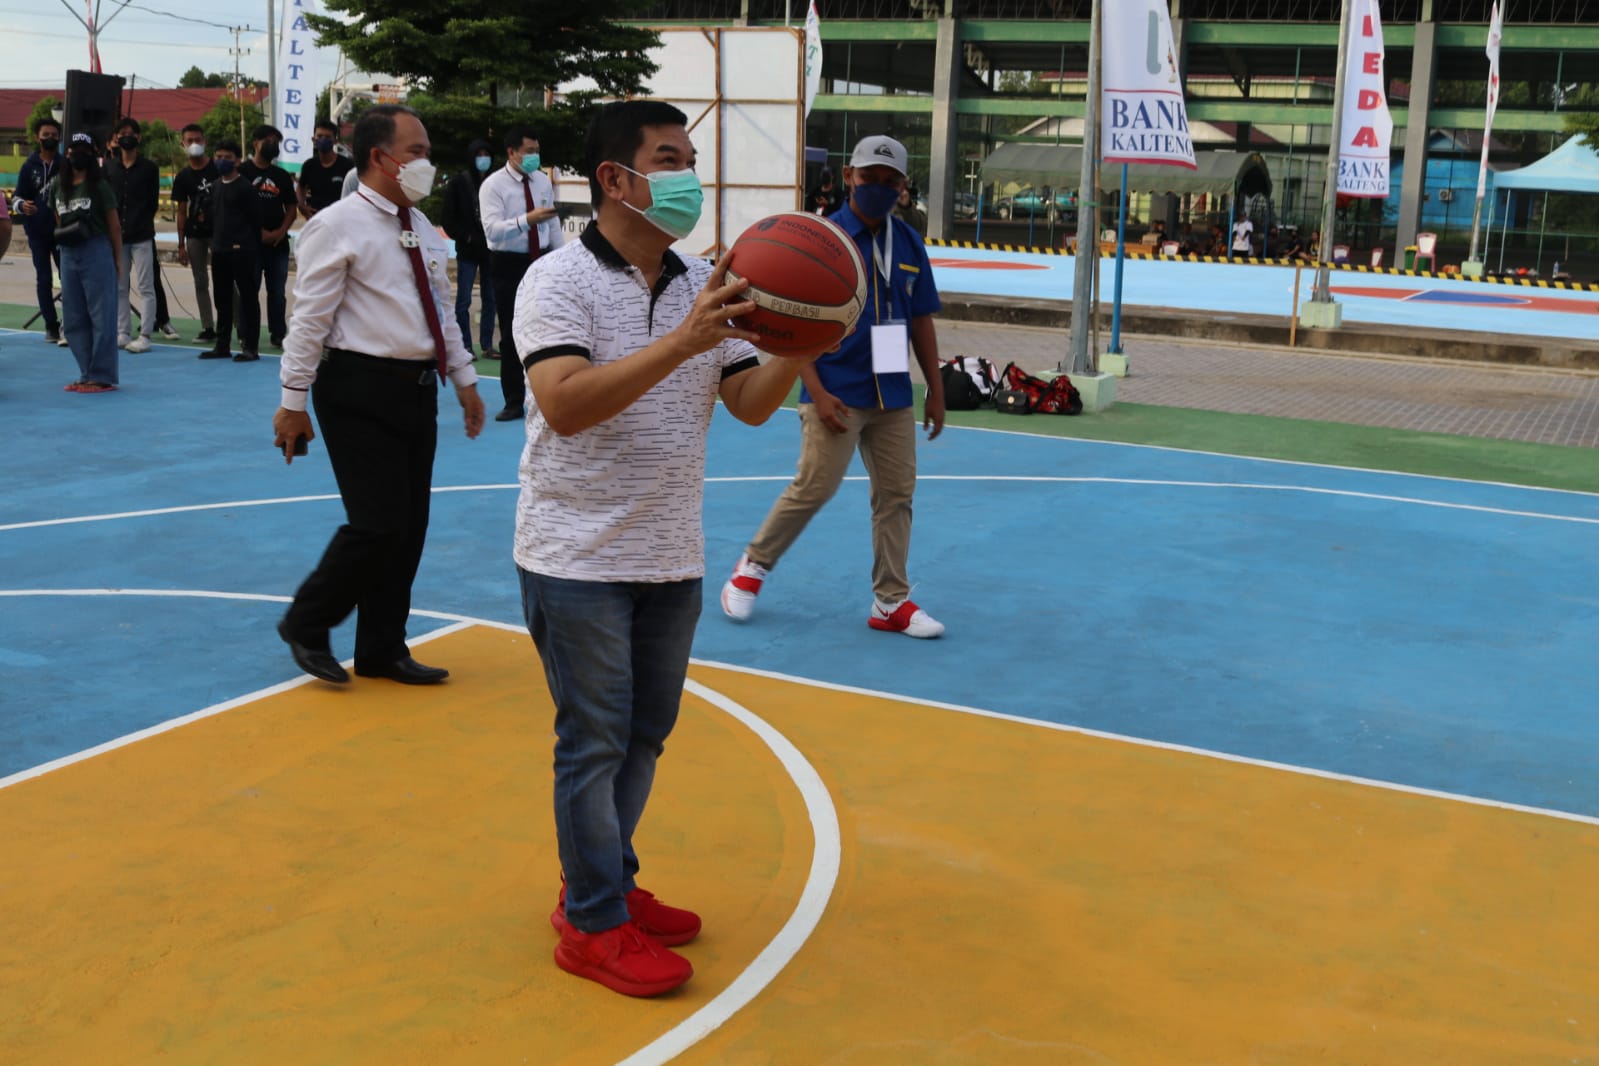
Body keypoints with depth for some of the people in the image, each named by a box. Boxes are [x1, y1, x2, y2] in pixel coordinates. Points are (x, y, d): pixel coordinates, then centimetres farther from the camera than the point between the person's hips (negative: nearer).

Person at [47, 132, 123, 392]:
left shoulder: (99, 186, -3)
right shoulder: (57, 185, 11)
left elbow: (114, 224, -2)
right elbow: (56, 220, 20)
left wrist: (118, 259, -4)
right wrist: (61, 234, 1)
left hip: (96, 251, -6)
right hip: (68, 255, 6)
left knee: (101, 316, -3)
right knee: (73, 319, 9)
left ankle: (103, 377, 1)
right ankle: (87, 374, 17)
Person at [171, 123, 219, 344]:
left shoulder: (218, 169, -2)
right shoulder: (183, 177, 7)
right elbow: (181, 211, 10)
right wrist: (181, 244, 6)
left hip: (219, 232, -4)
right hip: (194, 234, 4)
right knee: (201, 282, 7)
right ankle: (208, 328, 13)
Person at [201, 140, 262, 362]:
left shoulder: (245, 187, -7)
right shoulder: (215, 185, 13)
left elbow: (255, 218, -6)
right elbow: (211, 212, 21)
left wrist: (251, 245, -3)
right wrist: (216, 240, 11)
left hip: (242, 251, -7)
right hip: (219, 250, 7)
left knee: (248, 298, -2)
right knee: (222, 299, 13)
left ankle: (251, 347, 2)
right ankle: (222, 345, 21)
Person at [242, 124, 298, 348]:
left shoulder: (282, 176, 12)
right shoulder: (242, 172, -1)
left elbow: (292, 207, 12)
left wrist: (281, 231, -5)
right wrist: (259, 232, -12)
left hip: (278, 243, 4)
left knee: (278, 291, 7)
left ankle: (278, 334, 14)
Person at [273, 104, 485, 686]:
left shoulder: (422, 228, 14)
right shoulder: (337, 227, -9)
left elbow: (440, 311, 21)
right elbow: (310, 319, -11)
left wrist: (464, 380, 19)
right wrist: (293, 402, -13)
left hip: (418, 388, 8)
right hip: (360, 391, -8)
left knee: (410, 527, 9)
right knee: (377, 523, -9)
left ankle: (382, 649, 22)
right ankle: (305, 625, 13)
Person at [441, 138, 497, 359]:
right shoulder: (458, 183, 0)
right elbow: (449, 219, 1)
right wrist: (467, 238, -7)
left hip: (491, 249, 2)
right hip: (467, 250, -2)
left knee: (490, 299, 5)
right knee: (464, 300, 0)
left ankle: (487, 346, 11)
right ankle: (465, 346, 5)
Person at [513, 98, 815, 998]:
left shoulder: (706, 286, 6)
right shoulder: (559, 282, -12)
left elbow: (751, 405, 4)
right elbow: (567, 405, -26)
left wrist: (798, 350, -16)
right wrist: (682, 342, -33)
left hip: (673, 557, 6)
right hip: (580, 559, -6)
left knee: (645, 735, 16)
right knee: (595, 742, 3)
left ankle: (607, 884, 34)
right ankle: (595, 927, 17)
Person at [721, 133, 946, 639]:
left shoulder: (910, 245, 8)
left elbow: (921, 322, 14)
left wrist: (935, 390, 12)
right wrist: (817, 392, -16)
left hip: (893, 394, 5)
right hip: (837, 394, -5)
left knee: (896, 493, 5)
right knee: (814, 487, -5)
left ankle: (891, 602, 15)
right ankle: (753, 566, 18)